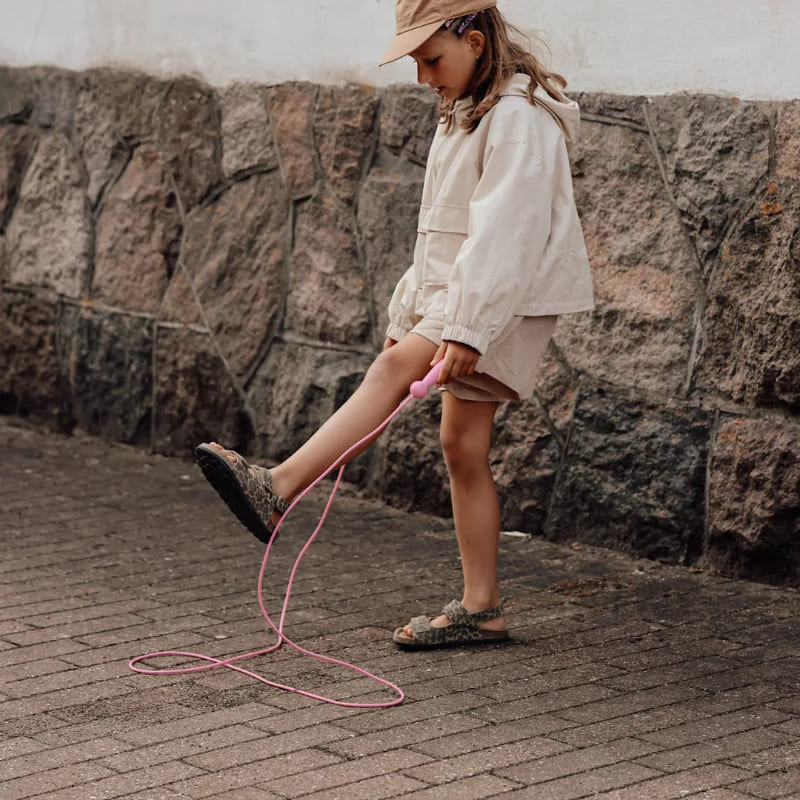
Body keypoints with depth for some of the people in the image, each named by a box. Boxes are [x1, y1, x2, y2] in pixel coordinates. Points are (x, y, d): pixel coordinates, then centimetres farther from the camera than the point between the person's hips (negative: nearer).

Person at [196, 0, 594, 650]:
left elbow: (503, 234, -24)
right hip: (460, 300, 10)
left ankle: (278, 490, -38)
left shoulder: (518, 115, -14)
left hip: (508, 305, -10)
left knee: (395, 366, -27)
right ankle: (481, 608, 10)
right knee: (462, 446, 6)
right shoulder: (466, 114, 19)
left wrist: (465, 329, -30)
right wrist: (411, 310, 20)